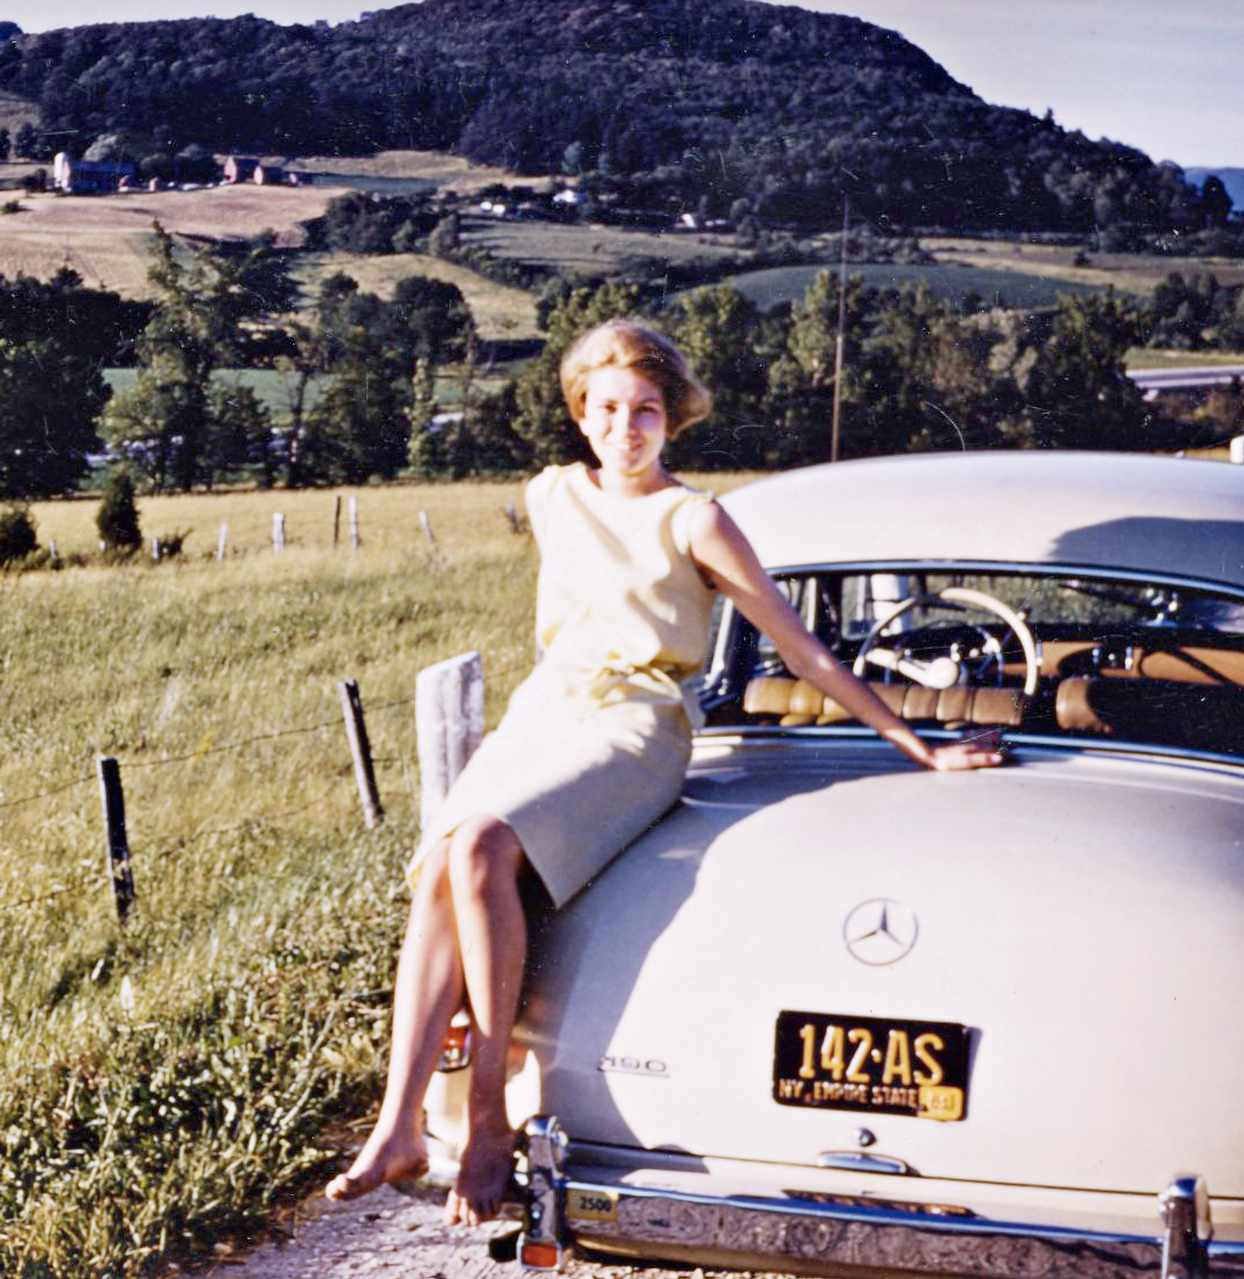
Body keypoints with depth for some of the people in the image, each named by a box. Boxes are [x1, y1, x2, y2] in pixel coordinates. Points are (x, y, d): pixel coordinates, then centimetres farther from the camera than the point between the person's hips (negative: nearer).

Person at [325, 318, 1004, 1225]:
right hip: (540, 711, 5)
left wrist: (920, 749, -2)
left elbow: (805, 651, -2)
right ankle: (399, 1127, -29)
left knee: (481, 850, -31)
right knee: (438, 867, -24)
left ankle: (489, 1116, -25)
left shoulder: (692, 521, -4)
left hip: (634, 727, -5)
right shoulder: (551, 497, 13)